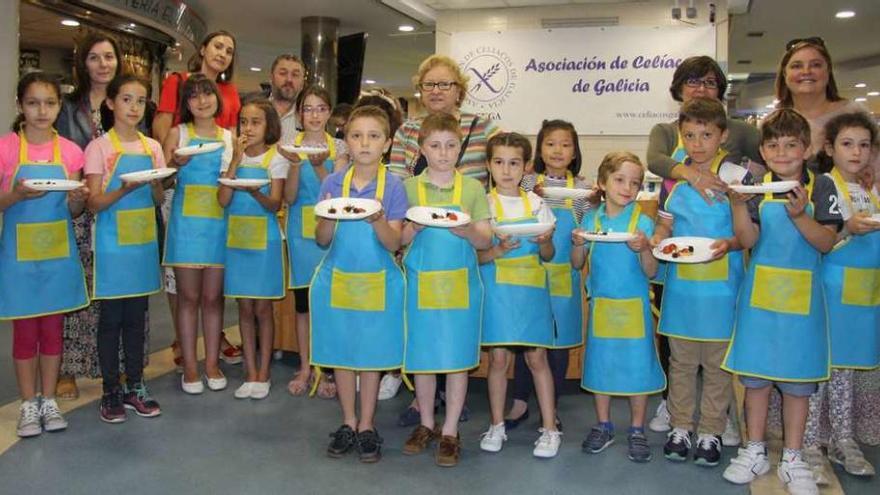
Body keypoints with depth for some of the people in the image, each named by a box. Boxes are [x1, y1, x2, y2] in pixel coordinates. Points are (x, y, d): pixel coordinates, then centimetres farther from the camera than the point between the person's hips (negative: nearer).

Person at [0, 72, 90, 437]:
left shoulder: (69, 151, 1)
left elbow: (73, 211, 6)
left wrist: (78, 199, -15)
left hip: (58, 253, 2)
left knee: (53, 329, 10)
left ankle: (49, 401, 23)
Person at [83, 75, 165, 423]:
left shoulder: (152, 147, 8)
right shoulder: (99, 148, -5)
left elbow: (159, 199, 10)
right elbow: (95, 202, -9)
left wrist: (158, 183, -12)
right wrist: (125, 189, -26)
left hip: (143, 242, 4)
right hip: (112, 244, -4)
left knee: (136, 317, 11)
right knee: (111, 318, 3)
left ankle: (135, 387, 20)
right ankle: (111, 391, 14)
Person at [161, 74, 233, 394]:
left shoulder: (229, 137, 10)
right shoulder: (177, 134, 5)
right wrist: (176, 164, -19)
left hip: (219, 221, 2)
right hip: (187, 221, -1)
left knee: (213, 296, 5)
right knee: (188, 296, 1)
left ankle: (212, 363, 15)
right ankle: (189, 365, 11)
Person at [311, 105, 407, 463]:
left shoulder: (393, 187, -6)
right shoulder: (333, 183, 0)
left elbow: (393, 244, -10)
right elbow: (322, 240, -1)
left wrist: (377, 221, -29)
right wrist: (328, 217, -22)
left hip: (377, 282, -2)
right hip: (337, 279, 2)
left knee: (371, 353, 7)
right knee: (340, 351, 10)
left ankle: (367, 426, 22)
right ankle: (348, 423, 27)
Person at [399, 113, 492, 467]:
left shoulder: (473, 188, 2)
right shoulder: (409, 188, 3)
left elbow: (485, 241, 1)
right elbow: (398, 240, 3)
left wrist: (465, 230, -20)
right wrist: (414, 228, -18)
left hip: (460, 283, 0)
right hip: (421, 282, 1)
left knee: (458, 357, 4)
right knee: (422, 355, 9)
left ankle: (450, 431, 18)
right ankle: (426, 424, 28)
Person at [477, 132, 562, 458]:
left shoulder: (536, 203, 6)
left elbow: (548, 255, 8)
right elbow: (474, 255, -3)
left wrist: (544, 242, -13)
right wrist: (497, 252, -21)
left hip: (531, 288, 1)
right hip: (496, 288, -1)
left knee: (537, 357, 2)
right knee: (498, 357, 2)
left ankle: (550, 428, 11)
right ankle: (497, 425, 17)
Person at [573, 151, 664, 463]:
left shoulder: (642, 222, -7)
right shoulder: (591, 220, 0)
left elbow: (650, 271, -9)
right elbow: (577, 264, 5)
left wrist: (644, 247, -27)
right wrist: (579, 244, -14)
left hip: (633, 306, -2)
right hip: (600, 305, 2)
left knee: (637, 365, 3)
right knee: (600, 364, 11)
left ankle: (637, 430, 20)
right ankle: (603, 426, 27)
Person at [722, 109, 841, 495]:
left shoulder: (821, 187, -2)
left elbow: (827, 242, -8)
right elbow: (748, 240, -8)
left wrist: (799, 215, -23)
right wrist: (738, 204, -22)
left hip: (801, 295, 0)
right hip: (759, 292, 1)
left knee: (797, 378, 8)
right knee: (755, 374, 7)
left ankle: (792, 459, 21)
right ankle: (755, 451, 22)